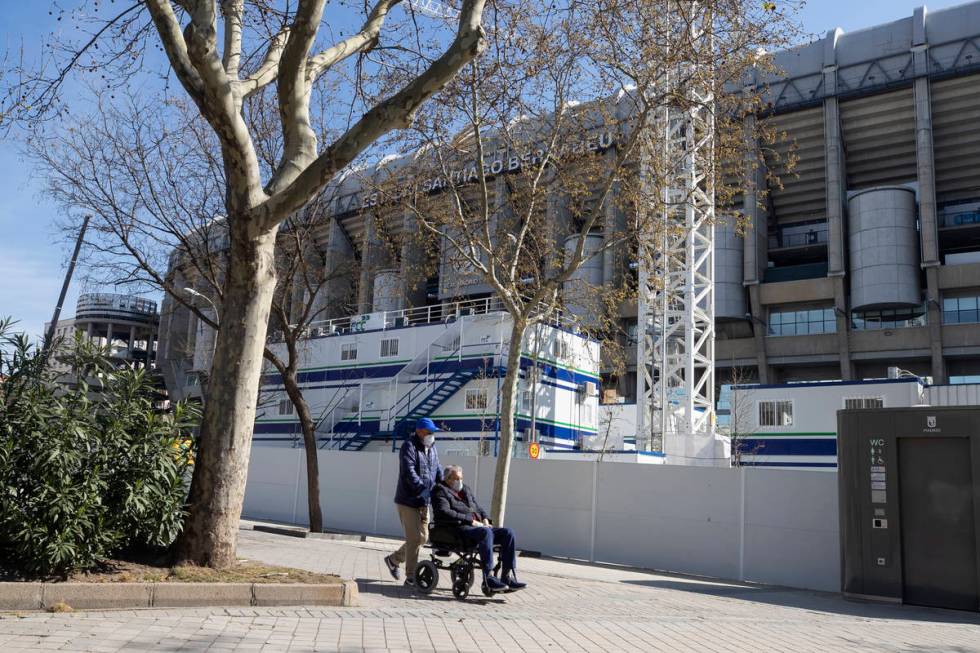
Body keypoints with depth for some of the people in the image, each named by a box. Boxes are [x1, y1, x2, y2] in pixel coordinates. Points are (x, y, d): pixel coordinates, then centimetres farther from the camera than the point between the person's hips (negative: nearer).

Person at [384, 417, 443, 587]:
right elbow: (409, 474, -24)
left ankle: (393, 559, 31)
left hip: (423, 502, 8)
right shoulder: (409, 447, -14)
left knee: (423, 537, 13)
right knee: (415, 538, -7)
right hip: (408, 501, -8)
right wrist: (425, 490, -32)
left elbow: (437, 471, 12)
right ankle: (411, 577, 3)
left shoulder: (432, 448, 12)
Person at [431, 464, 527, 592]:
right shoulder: (440, 491, 3)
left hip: (478, 527, 8)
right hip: (457, 530, -8)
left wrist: (485, 520, 5)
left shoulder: (466, 490, 27)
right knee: (486, 532, -38)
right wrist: (471, 520, -18)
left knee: (508, 533, -14)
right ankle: (489, 577, -38)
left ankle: (507, 577, -19)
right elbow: (444, 512, -14)